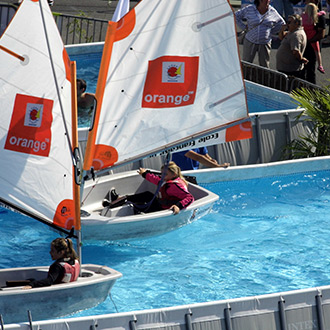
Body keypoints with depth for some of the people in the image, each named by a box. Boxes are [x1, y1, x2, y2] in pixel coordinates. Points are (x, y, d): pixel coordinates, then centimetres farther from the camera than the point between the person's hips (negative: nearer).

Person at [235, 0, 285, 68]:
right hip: (250, 42, -1)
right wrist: (244, 27, -2)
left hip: (265, 44, 1)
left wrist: (271, 32, 4)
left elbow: (281, 23, 10)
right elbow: (236, 16, 5)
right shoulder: (249, 9, -6)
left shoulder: (272, 12, -3)